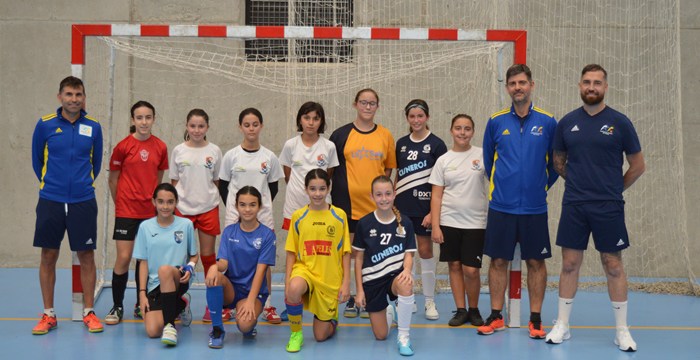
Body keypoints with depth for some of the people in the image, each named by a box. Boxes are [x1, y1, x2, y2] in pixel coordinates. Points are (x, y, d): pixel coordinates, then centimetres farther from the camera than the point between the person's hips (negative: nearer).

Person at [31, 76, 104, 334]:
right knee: (48, 257, 6)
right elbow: (37, 159, 10)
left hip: (83, 201, 0)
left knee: (86, 257, 4)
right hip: (50, 201, 0)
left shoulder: (93, 127, 1)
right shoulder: (45, 124, -2)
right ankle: (48, 315, 17)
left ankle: (89, 313, 16)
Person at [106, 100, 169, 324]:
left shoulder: (161, 147, 2)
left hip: (150, 211, 3)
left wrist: (154, 200, 9)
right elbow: (113, 180, 3)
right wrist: (120, 204, 9)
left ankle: (140, 306, 22)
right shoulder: (123, 146, -6)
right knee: (123, 258, -5)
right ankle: (117, 307, 7)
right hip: (126, 211, -3)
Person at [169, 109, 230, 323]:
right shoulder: (178, 151, 2)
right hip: (183, 208, 0)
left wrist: (211, 199, 3)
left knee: (208, 256, 4)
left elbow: (217, 181, 8)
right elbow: (174, 182, 8)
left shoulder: (214, 151, 1)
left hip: (208, 208, 0)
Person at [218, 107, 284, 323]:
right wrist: (232, 206, 0)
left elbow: (273, 186, 10)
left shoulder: (269, 157, 2)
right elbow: (223, 185, 7)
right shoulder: (231, 156, 0)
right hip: (235, 216, 0)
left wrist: (263, 205, 2)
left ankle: (267, 305, 12)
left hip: (262, 216, 1)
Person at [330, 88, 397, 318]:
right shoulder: (341, 134, 2)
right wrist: (342, 187, -2)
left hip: (375, 205, 1)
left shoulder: (385, 135, 7)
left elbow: (389, 167, 14)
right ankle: (350, 298, 14)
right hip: (347, 204, -1)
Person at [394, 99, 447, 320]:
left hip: (425, 208, -3)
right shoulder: (401, 144, 8)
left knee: (425, 251, 2)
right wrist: (392, 202, 9)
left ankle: (430, 301, 13)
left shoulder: (436, 144, -4)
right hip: (402, 207, 4)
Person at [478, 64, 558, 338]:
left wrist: (542, 187, 8)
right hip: (501, 205, 1)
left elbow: (555, 162, 8)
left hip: (534, 207, 0)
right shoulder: (496, 121, 2)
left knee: (536, 262, 5)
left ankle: (535, 319, 16)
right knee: (498, 261, 6)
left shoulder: (548, 122, -1)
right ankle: (496, 316, 17)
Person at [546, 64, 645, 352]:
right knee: (569, 264, 6)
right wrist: (579, 181, 11)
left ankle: (622, 330, 14)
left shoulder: (620, 122, -3)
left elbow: (637, 165, 4)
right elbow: (558, 162, 16)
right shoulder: (567, 122, 4)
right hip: (573, 206, 2)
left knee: (613, 266, 4)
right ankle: (562, 325, 17)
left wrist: (614, 188, 8)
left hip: (608, 207, -2)